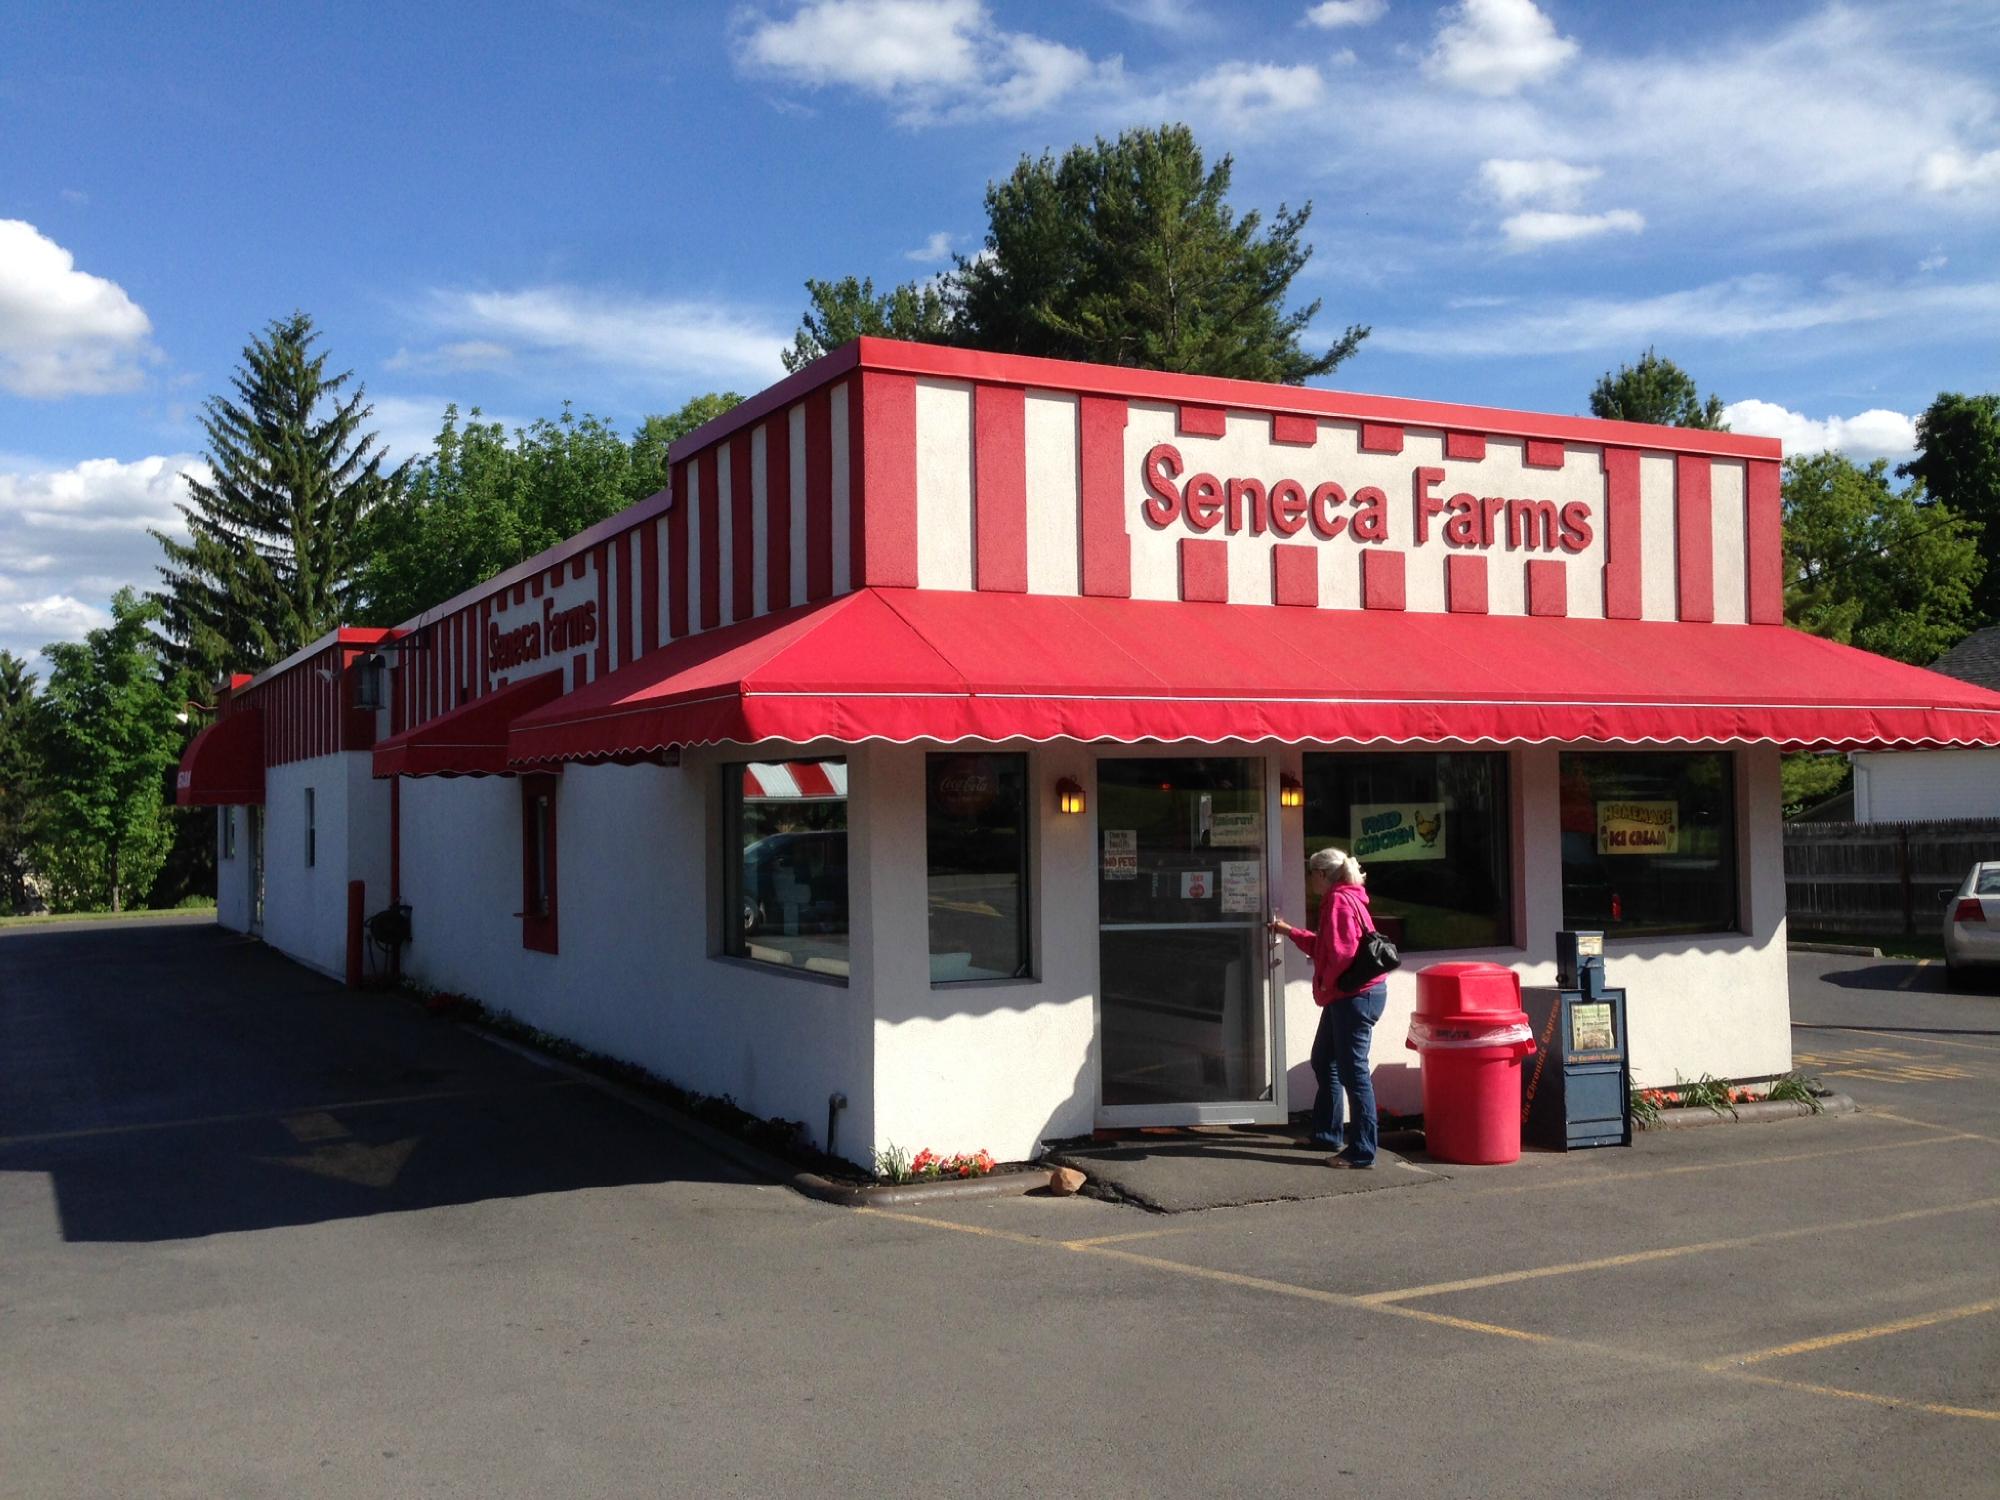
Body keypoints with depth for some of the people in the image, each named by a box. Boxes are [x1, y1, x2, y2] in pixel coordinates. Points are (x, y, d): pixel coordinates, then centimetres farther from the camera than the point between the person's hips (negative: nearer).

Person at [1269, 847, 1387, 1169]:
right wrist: (1289, 931, 30)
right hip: (1345, 997, 11)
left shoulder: (1339, 901, -16)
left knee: (1353, 1071, -8)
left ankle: (1362, 1152, -4)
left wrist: (1327, 985, -12)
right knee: (1323, 1061, 21)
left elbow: (1342, 952, -26)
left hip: (1354, 996, -11)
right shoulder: (1343, 899, 17)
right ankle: (1327, 1134, 33)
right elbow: (1322, 946, 25)